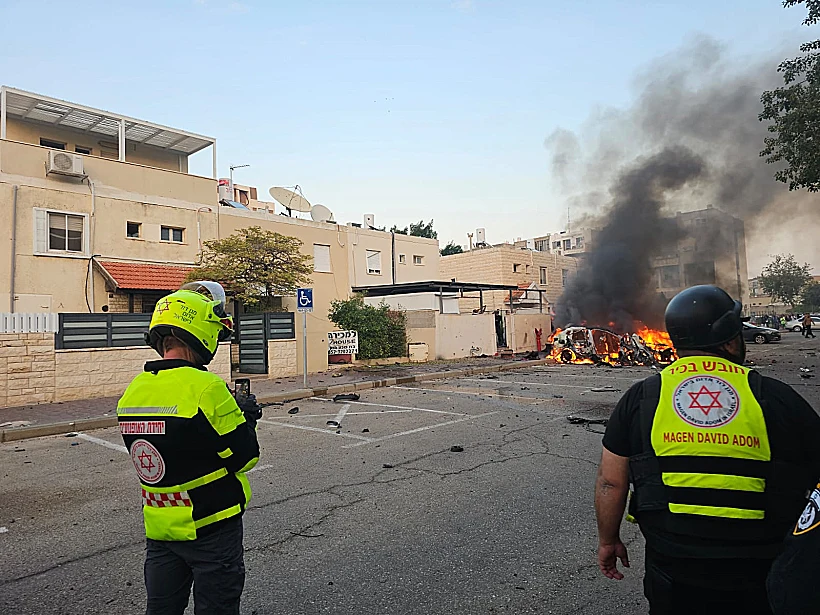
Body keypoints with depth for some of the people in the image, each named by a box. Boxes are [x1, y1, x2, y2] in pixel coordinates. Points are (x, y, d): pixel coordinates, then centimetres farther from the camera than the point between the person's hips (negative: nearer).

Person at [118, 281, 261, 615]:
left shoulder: (132, 392, -2)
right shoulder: (207, 388, -24)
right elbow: (244, 458, -18)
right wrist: (246, 417, 0)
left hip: (159, 525, 6)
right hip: (210, 528, -6)